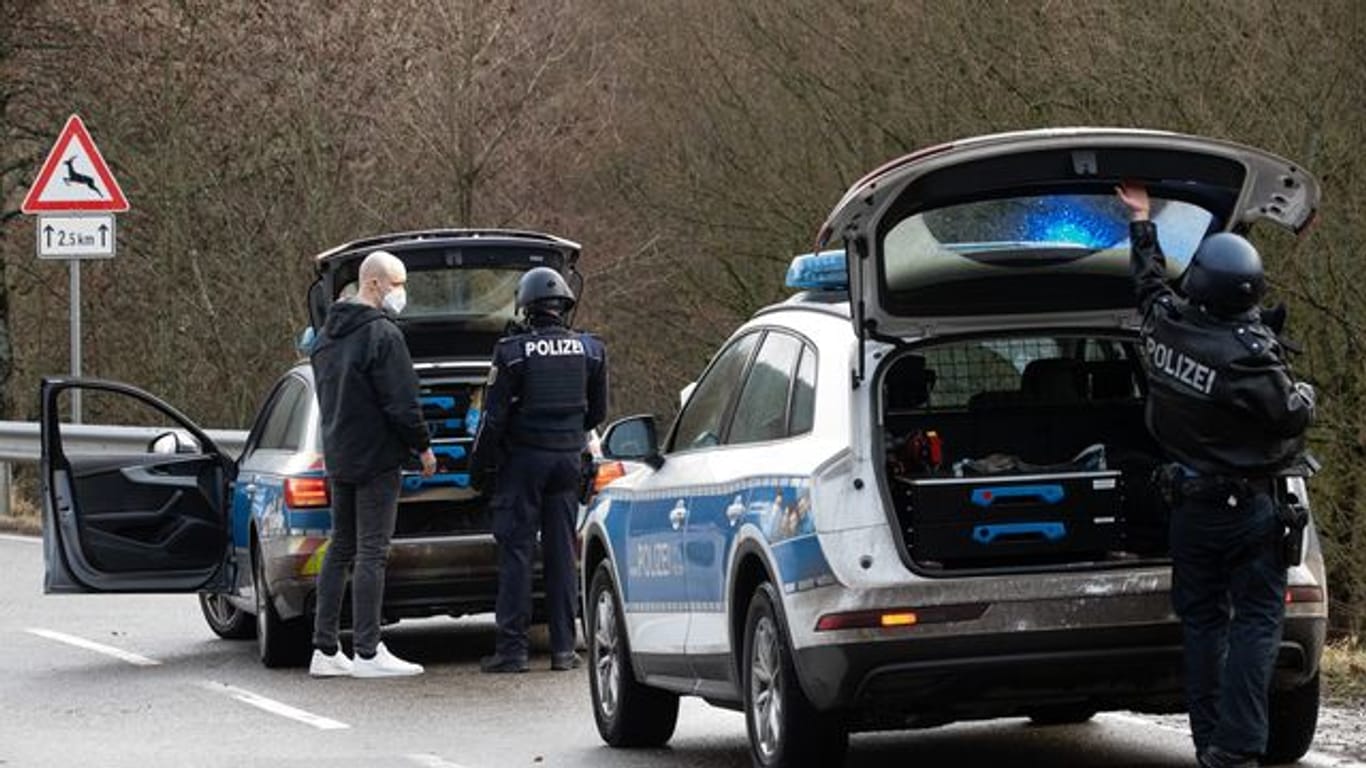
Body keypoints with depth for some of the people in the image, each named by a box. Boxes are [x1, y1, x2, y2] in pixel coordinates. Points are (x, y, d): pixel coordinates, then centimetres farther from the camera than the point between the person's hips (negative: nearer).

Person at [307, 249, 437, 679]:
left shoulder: (327, 335, 13)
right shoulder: (381, 334, -16)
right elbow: (401, 402, -17)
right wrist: (423, 446, -6)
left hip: (338, 457, 9)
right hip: (376, 458, -9)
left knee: (340, 549, 13)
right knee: (371, 552, -6)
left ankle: (325, 650, 12)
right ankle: (367, 654, -6)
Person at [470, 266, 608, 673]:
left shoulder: (513, 351, -11)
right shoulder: (590, 350, 2)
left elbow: (495, 415, -10)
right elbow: (597, 411, 12)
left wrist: (479, 464, 1)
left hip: (523, 458, -4)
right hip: (568, 457, 4)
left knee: (516, 552, 0)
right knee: (562, 551, 9)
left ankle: (512, 647, -3)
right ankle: (563, 647, 8)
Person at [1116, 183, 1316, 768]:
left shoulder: (1165, 325, -7)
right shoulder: (1250, 356, -25)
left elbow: (1150, 280, 15)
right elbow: (1291, 416, -15)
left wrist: (1141, 221, 32)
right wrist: (1306, 395, 9)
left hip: (1190, 501, 6)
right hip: (1246, 504, -6)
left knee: (1202, 620, 14)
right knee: (1256, 620, -1)